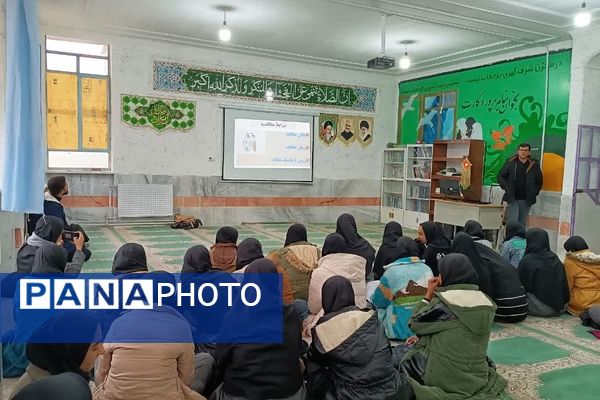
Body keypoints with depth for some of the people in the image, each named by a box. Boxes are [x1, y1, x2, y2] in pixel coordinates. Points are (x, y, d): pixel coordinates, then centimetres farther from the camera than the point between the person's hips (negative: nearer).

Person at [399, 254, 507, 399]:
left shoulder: (444, 301, -21)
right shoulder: (486, 302, 1)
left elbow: (415, 323, -7)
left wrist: (428, 295, 0)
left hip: (443, 377, -6)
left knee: (407, 360, 20)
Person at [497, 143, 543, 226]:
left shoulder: (534, 165, 2)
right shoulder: (510, 162, -1)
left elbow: (539, 181, 12)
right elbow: (501, 176, 5)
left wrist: (534, 192, 1)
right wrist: (506, 188, -7)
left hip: (526, 200, 2)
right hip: (512, 198, -2)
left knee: (522, 223, 9)